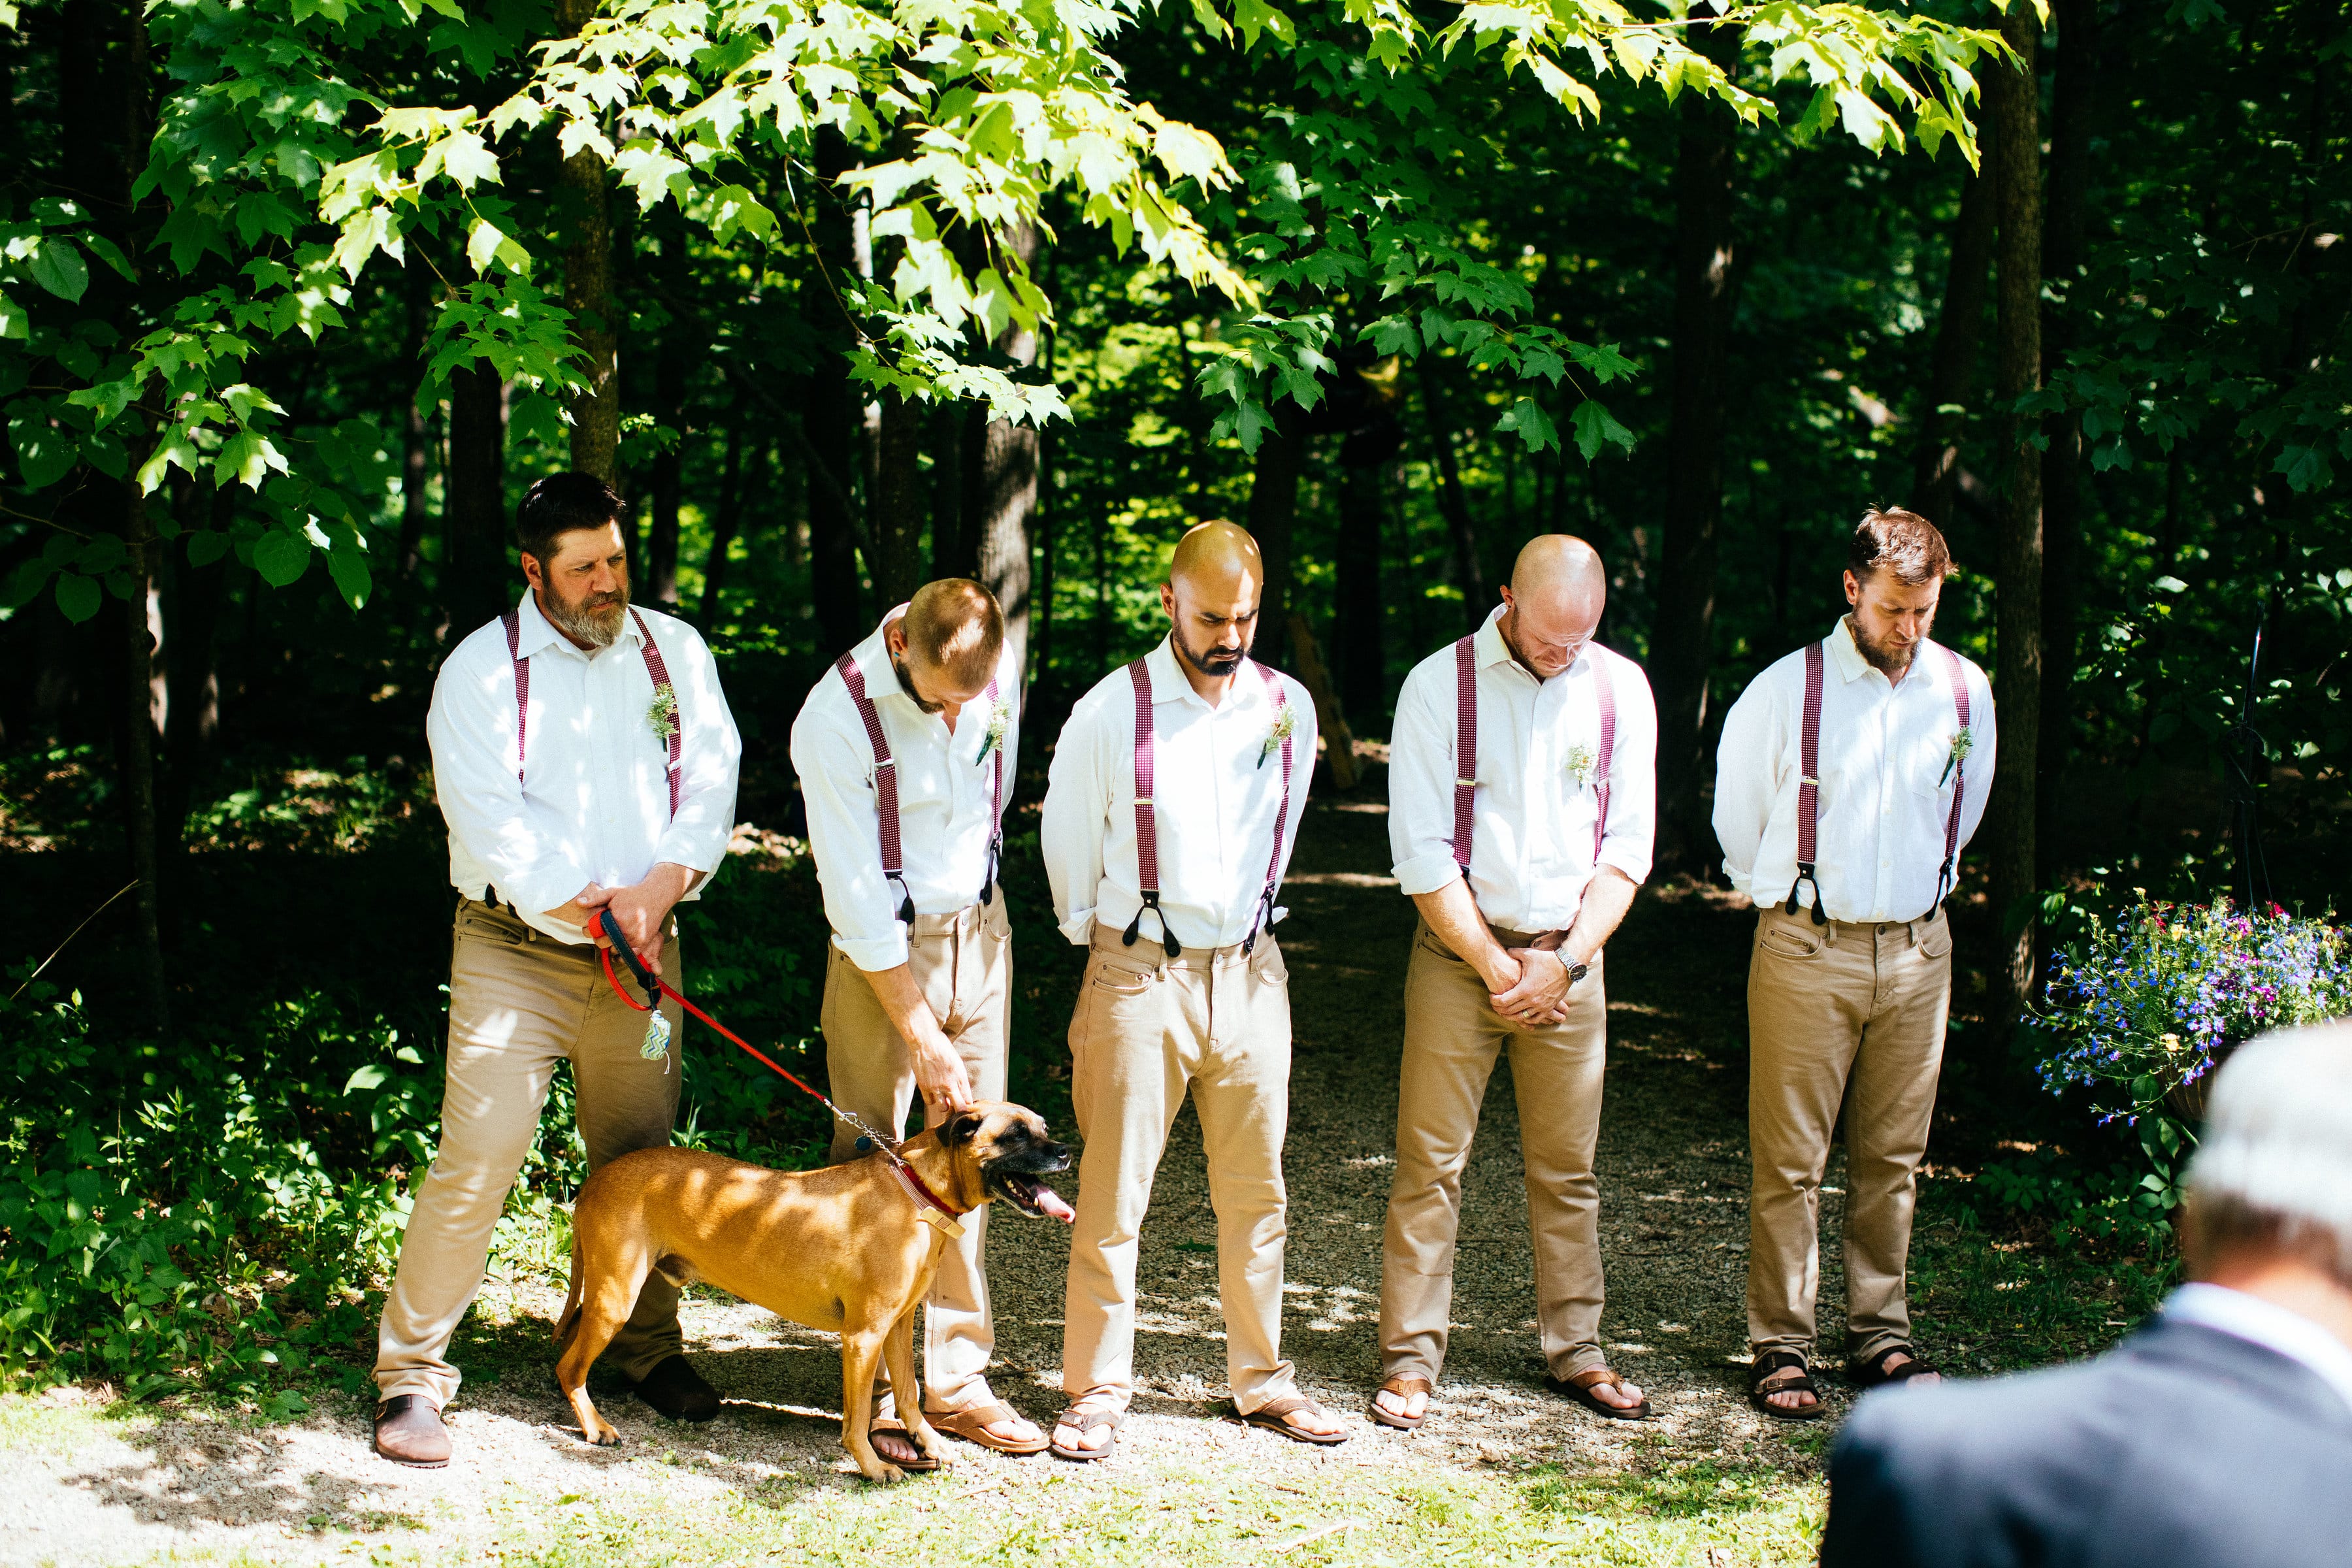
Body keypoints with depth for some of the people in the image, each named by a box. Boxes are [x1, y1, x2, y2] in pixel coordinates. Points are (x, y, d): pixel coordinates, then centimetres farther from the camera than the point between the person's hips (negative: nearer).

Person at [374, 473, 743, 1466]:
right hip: (516, 948, -3)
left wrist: (660, 889, -13)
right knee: (478, 1159, -10)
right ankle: (411, 1373, 1)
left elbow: (710, 783, 2)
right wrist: (589, 903, -18)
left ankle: (647, 1347, 30)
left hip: (640, 955, 4)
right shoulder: (482, 669, -4)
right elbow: (491, 818, -12)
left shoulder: (673, 651, 7)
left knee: (639, 1160, 11)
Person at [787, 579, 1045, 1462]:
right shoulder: (837, 721, -23)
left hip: (980, 934, 5)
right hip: (882, 952, -5)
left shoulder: (1000, 673, -7)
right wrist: (924, 1037, -19)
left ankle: (956, 1379, 11)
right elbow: (857, 900, -20)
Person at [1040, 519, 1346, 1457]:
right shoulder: (1110, 713, -8)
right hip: (1139, 975, -3)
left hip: (1249, 971, 4)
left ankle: (1262, 1380, 21)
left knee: (1256, 1192, 10)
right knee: (1112, 1193, -1)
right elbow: (1068, 847, 5)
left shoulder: (1289, 709, 4)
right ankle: (1098, 1390, 9)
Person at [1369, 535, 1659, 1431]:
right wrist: (1498, 967, -9)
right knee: (1430, 1163, -2)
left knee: (1567, 1166, 8)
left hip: (1571, 957, 3)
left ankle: (1576, 1353, 19)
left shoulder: (1620, 689, 2)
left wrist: (1563, 962, -7)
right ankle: (1410, 1362, 6)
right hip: (1459, 951, -2)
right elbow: (1423, 854, -8)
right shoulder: (1440, 686, -7)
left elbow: (1627, 848, 3)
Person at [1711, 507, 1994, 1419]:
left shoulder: (1965, 693, 3)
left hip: (1918, 951, 3)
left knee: (1893, 1157, 9)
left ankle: (1880, 1336, 20)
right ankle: (1781, 1347, 7)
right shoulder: (1784, 691, -8)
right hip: (1806, 950, -3)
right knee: (1789, 1161, -1)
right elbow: (1737, 820, 6)